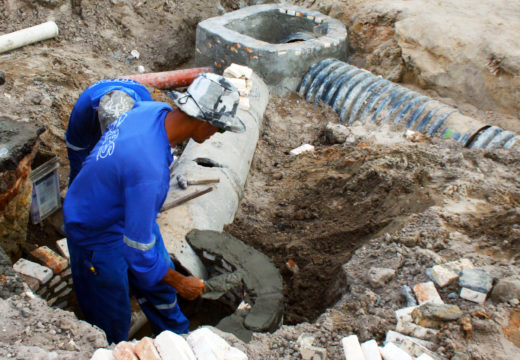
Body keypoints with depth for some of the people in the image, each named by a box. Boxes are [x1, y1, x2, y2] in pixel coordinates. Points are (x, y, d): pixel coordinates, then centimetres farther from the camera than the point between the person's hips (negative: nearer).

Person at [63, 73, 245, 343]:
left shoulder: (153, 109, -17)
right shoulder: (150, 169, -43)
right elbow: (139, 249, -34)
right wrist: (180, 283, -18)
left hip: (123, 209, 9)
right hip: (99, 235, -9)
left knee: (159, 283, 25)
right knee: (112, 323, 13)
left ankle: (179, 339, 48)